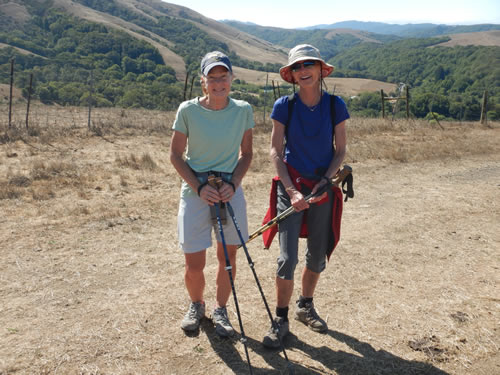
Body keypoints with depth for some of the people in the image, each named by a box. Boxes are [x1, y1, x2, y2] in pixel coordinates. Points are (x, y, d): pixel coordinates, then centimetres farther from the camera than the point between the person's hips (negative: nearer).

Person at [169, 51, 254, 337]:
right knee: (194, 264, 3)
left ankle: (221, 310, 33)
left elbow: (246, 154, 6)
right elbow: (176, 155, -1)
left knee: (228, 256, 10)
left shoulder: (243, 110, -3)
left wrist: (233, 183, -10)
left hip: (230, 192, 2)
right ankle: (196, 305, 34)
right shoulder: (188, 110, -9)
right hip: (195, 192, -1)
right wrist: (199, 187, -12)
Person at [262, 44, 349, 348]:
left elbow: (340, 150, 1)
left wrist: (325, 181, -14)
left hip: (323, 188, 2)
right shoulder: (284, 106, -7)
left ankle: (306, 306, 36)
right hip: (291, 186, -2)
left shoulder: (335, 105, -4)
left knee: (318, 257, 13)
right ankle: (281, 320, 12)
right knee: (288, 258, -6)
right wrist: (291, 190, -15)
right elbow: (276, 151, -6)